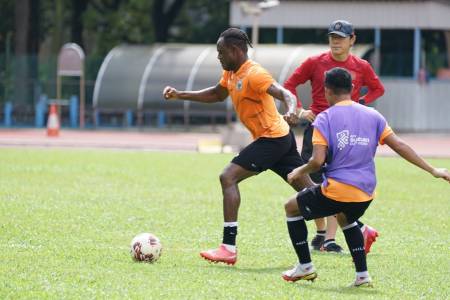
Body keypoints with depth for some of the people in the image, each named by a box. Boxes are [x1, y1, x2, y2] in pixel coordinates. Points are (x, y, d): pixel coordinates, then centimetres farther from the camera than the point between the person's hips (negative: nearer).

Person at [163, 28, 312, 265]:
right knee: (307, 189, 13)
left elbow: (285, 94, -28)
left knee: (228, 177, -14)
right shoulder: (231, 73, 11)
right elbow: (216, 95, 28)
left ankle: (229, 248, -17)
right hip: (282, 138, 10)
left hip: (272, 137, -10)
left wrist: (291, 111, -50)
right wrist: (180, 95, 20)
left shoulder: (254, 74, -18)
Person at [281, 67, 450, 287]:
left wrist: (299, 172, 7)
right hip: (365, 194, 5)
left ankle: (305, 267, 20)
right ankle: (362, 275, 25)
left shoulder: (324, 119, -6)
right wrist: (432, 171, 9)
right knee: (346, 219, 38)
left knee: (291, 208, 21)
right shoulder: (372, 115, 6)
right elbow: (399, 146, 4)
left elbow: (317, 161, -14)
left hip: (336, 192, -5)